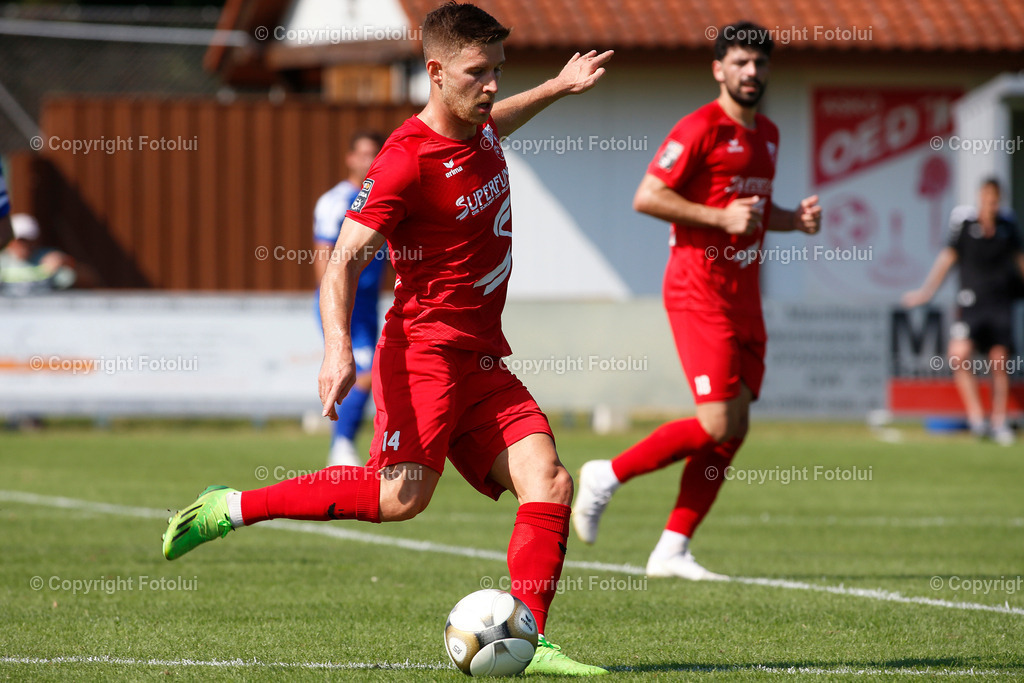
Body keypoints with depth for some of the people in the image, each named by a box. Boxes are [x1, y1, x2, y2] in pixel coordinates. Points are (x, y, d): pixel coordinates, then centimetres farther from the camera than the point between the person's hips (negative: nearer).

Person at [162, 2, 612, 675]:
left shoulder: (478, 129, 12)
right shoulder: (407, 159, -15)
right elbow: (344, 261, -18)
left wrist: (557, 87, 38)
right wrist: (338, 347, -31)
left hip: (484, 358, 8)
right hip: (427, 347, -8)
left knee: (549, 482, -9)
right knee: (401, 495, -19)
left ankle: (528, 643, -11)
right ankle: (232, 508, -7)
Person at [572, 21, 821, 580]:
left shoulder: (767, 135, 16)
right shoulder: (700, 129, -10)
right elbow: (646, 197, -15)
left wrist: (794, 219, 9)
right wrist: (721, 218, -20)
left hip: (742, 296, 8)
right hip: (700, 292, -8)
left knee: (735, 428, 3)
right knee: (718, 425, -15)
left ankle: (672, 551, 7)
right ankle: (607, 476, 3)